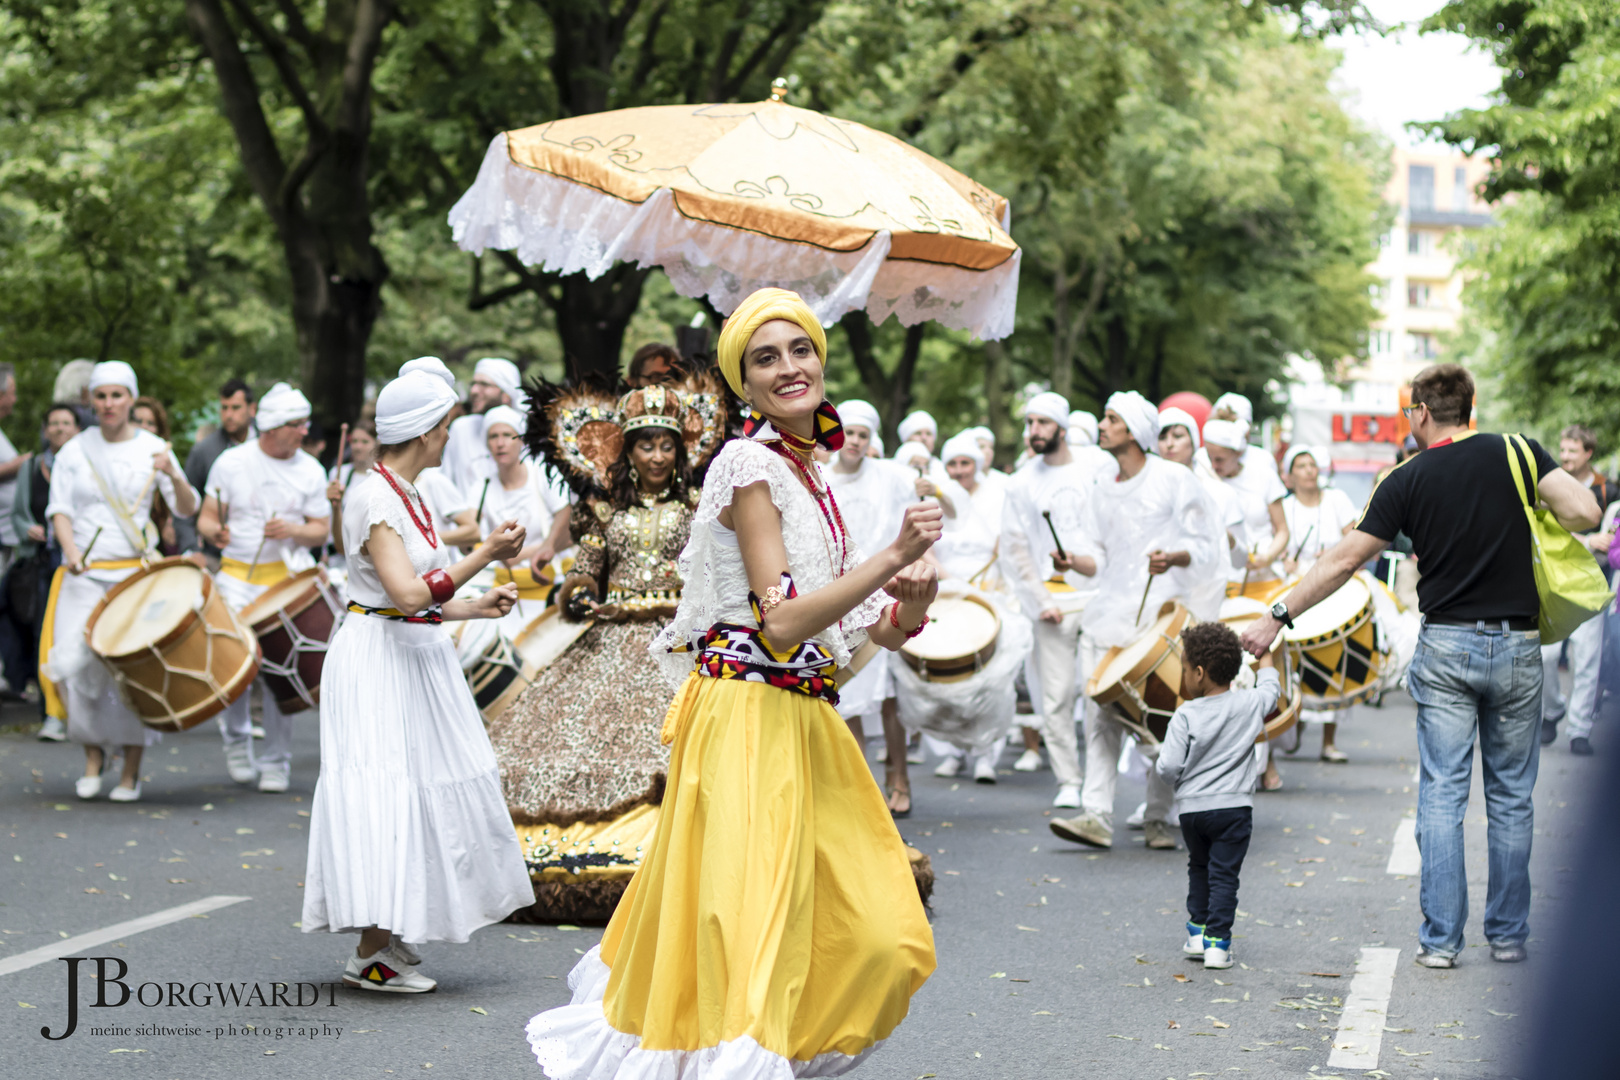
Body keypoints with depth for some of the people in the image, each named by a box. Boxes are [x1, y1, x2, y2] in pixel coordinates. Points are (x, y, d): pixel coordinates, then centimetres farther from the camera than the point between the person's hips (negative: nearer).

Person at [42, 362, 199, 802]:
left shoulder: (152, 449, 3)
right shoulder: (75, 451, 5)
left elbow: (188, 510, 1)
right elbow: (59, 509, 1)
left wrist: (173, 477, -20)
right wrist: (71, 551, -17)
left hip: (136, 572, -1)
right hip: (84, 574, 1)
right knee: (76, 663, -11)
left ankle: (131, 771, 6)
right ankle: (93, 753, 12)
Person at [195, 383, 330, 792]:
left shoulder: (310, 471, 3)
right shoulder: (231, 463, 0)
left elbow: (321, 529, 7)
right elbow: (206, 518, 4)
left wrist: (293, 531, -14)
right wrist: (214, 532, -20)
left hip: (288, 578, 1)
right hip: (237, 574, -1)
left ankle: (275, 760, 12)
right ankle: (237, 736, 12)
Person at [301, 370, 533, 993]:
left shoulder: (405, 495, 14)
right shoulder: (374, 498, -17)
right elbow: (408, 594, -25)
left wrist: (475, 608, 15)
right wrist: (484, 556, -22)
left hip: (416, 656, 10)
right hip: (378, 658, -10)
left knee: (420, 790, 12)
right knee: (385, 794, -10)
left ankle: (390, 934, 20)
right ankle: (370, 955, -6)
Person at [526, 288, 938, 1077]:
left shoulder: (811, 477, 16)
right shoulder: (752, 463, -9)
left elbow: (878, 631, 18)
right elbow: (782, 622, -18)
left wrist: (914, 600, -4)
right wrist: (895, 555, -21)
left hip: (806, 718, 9)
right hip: (750, 717, -9)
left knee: (881, 940, 7)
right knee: (749, 920, -12)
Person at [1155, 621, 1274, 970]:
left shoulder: (1185, 716, -13)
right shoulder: (1250, 704, -4)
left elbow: (1168, 768, -16)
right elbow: (1271, 686, 19)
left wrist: (1161, 770, 8)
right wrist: (1265, 654, 36)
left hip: (1191, 807, 0)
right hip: (1234, 808, 0)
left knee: (1199, 868, 22)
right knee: (1224, 875, 3)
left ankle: (1197, 932, 25)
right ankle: (1217, 942, -2)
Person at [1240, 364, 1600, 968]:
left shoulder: (1406, 481, -2)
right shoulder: (1515, 454, -2)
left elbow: (1343, 562, -2)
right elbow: (1584, 513, -12)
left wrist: (1278, 616, 4)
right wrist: (1533, 523, 9)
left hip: (1445, 646, -1)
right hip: (1516, 646, 1)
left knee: (1441, 795, 2)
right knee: (1511, 795, 11)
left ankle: (1440, 938, -1)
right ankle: (1508, 934, 15)